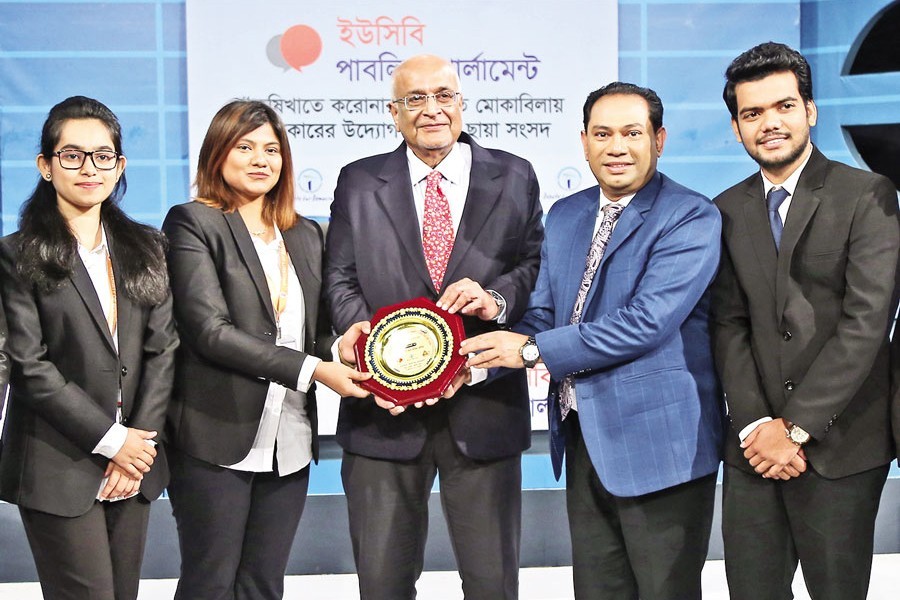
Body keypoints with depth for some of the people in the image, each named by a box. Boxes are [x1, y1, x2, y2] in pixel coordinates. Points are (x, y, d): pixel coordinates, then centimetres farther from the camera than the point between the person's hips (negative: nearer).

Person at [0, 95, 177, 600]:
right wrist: (111, 440, -12)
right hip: (58, 468, -4)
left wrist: (142, 440, -6)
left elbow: (163, 349, 5)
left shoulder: (146, 249, 10)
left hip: (134, 462, 5)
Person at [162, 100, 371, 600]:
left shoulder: (307, 235, 15)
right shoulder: (193, 224, -5)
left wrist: (347, 364, -7)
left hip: (290, 442, 6)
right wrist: (311, 369, -19)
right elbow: (210, 330, -15)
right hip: (219, 439, -5)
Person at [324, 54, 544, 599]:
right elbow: (341, 281, 3)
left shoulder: (514, 177, 7)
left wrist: (497, 299, -16)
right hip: (387, 408, 1)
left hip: (484, 406, 0)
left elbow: (538, 266, 5)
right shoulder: (359, 182, 8)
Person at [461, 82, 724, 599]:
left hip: (659, 441, -7)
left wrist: (531, 350, -17)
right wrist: (476, 362, -8)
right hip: (583, 440, 7)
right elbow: (544, 313, 11)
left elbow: (647, 321, -22)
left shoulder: (691, 217, -12)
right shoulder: (565, 216, 12)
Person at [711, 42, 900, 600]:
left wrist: (795, 427, -13)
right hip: (756, 445, 4)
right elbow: (730, 324, 4)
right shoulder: (729, 210, 10)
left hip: (840, 445, -3)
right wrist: (755, 425, -9)